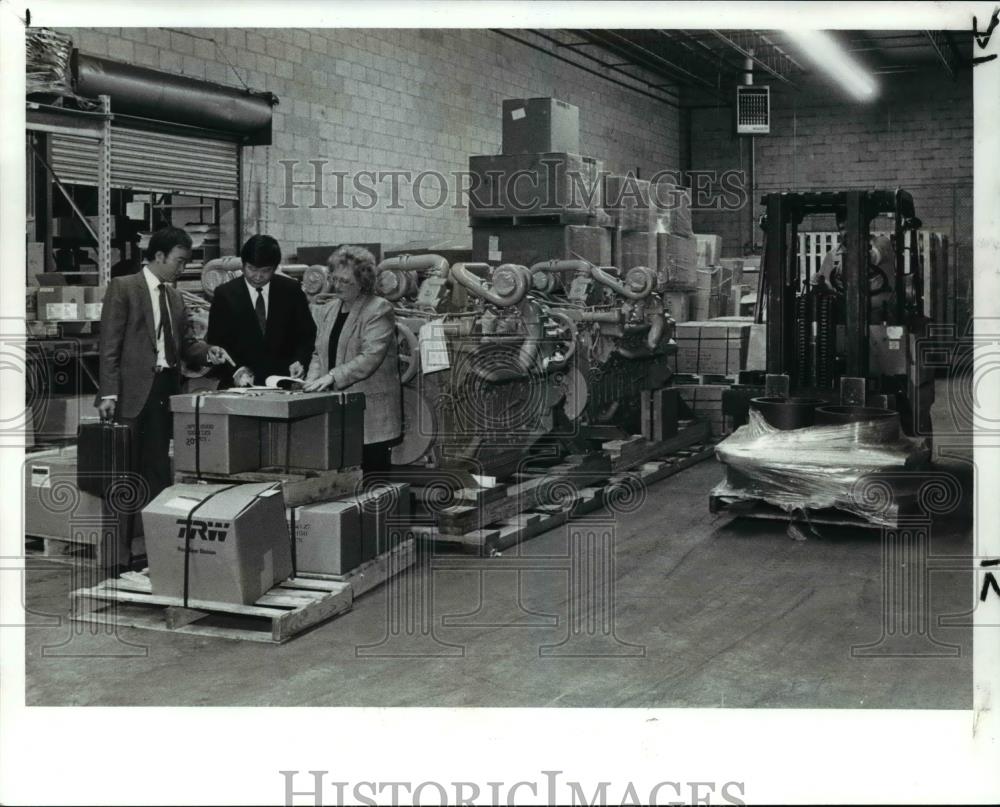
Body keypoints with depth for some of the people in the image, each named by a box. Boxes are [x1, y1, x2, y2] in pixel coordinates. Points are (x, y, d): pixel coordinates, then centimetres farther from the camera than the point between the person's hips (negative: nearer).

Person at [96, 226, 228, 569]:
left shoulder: (174, 297, 16)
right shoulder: (123, 287, -4)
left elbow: (183, 343, 18)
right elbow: (109, 344, -8)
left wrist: (207, 352, -3)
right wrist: (108, 393, -14)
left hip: (166, 391, 6)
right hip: (133, 392, -6)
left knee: (158, 472, 9)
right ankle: (119, 551, 7)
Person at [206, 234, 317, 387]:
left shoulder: (290, 290, 6)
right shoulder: (224, 294, 3)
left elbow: (307, 334, 13)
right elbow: (216, 342, 4)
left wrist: (300, 361, -5)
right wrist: (235, 370, -12)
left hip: (284, 382, 1)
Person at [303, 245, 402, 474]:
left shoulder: (379, 310, -6)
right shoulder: (328, 311, 16)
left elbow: (370, 357, -16)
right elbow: (319, 353, 20)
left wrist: (333, 376, -21)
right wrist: (313, 379, 1)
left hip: (369, 410, -6)